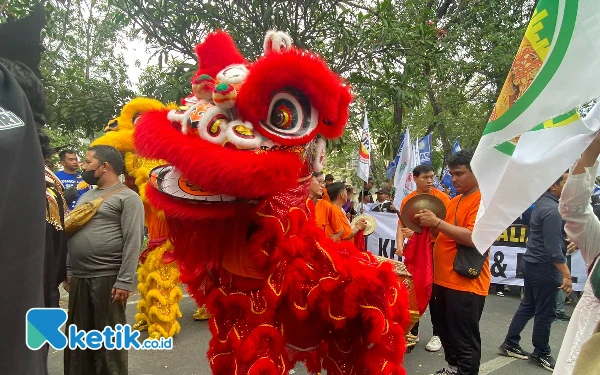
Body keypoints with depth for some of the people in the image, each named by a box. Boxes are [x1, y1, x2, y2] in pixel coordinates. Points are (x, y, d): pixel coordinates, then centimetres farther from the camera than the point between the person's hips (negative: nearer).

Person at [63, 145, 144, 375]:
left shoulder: (128, 197, -6)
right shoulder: (85, 196, 18)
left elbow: (133, 242, -14)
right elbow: (72, 236, 20)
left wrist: (124, 281, -19)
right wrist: (69, 271, 13)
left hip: (108, 279, -7)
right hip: (79, 279, 7)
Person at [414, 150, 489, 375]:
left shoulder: (483, 200, -13)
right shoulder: (455, 200, 15)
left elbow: (473, 237, -25)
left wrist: (437, 222, -24)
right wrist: (430, 225, 4)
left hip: (466, 283, -9)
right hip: (443, 279, 9)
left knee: (464, 339, 2)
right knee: (445, 330, 21)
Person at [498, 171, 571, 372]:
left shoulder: (542, 202, 9)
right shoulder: (552, 210, -22)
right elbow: (553, 248, -24)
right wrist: (566, 275, -20)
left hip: (532, 263, 10)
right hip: (544, 267, -10)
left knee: (527, 306, 17)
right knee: (546, 312, 5)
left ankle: (510, 344, 25)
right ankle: (540, 354, 20)